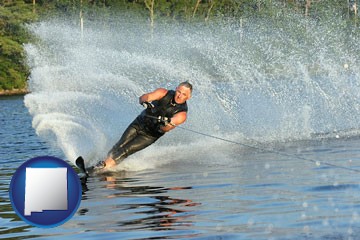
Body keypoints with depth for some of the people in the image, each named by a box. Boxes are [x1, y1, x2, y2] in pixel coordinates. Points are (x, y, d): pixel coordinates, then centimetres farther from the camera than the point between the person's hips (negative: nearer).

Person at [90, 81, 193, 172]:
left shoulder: (182, 113, -20)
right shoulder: (164, 93, -14)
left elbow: (165, 129, -30)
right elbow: (142, 98, -24)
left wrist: (167, 123, -53)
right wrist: (145, 101, -48)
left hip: (150, 135, -2)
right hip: (140, 123, 2)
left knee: (126, 150, -15)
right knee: (120, 145, -12)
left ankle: (104, 166, -19)